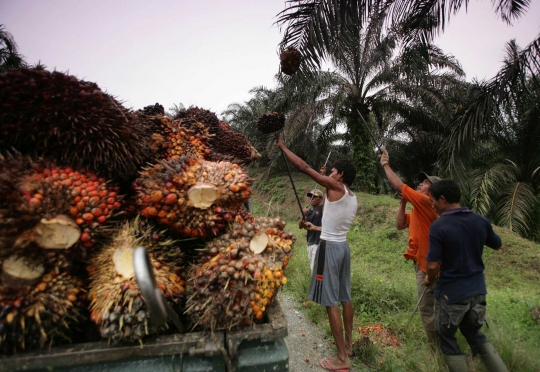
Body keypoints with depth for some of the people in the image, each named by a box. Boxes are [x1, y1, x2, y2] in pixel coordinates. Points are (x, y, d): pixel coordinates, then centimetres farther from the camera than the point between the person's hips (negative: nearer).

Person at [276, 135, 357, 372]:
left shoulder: (336, 187, -13)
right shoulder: (353, 199, 10)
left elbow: (304, 167, -15)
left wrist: (283, 147, -6)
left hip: (330, 247, -9)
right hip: (343, 246, 9)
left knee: (331, 302, -2)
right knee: (344, 297, 19)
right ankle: (348, 344, 35)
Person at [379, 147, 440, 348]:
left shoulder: (426, 202, -17)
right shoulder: (418, 209, 12)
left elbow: (399, 186, -22)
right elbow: (400, 225, 12)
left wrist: (385, 164, -12)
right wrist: (403, 202, 5)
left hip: (427, 264, -10)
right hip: (423, 262, 10)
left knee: (426, 308, 0)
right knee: (430, 307, 20)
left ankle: (437, 348, 15)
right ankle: (439, 346, 35)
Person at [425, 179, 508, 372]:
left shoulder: (438, 226, -22)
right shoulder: (481, 221, -4)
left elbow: (433, 265, -22)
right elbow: (498, 245, 15)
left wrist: (430, 279, -1)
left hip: (452, 293, -6)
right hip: (477, 289, 6)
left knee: (447, 339, 15)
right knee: (474, 333, 28)